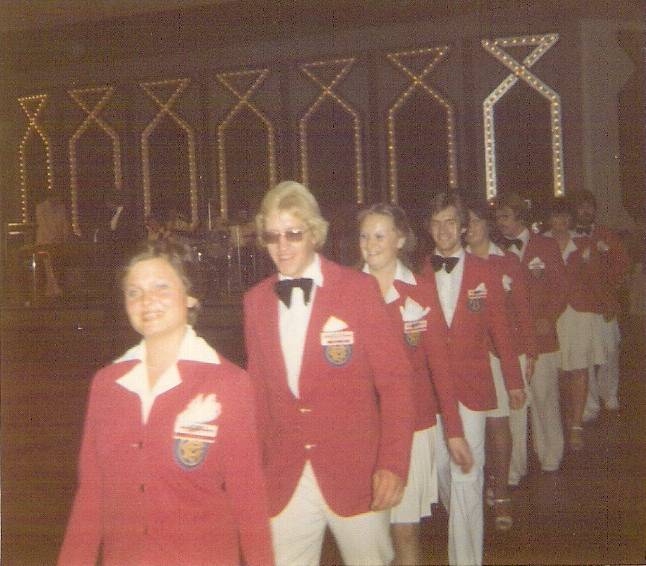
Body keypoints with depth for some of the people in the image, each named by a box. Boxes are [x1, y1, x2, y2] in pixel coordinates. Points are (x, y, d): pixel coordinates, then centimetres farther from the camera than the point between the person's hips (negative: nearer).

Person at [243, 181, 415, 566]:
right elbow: (259, 389, 11)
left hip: (357, 473, -2)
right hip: (284, 479, 3)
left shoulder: (359, 288, -7)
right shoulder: (256, 302, 5)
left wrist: (393, 463, -14)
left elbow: (396, 380, -7)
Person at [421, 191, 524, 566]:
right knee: (441, 468, 8)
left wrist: (515, 381, 12)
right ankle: (465, 530, 34)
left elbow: (499, 330, 10)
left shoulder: (483, 273, 5)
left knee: (466, 473, -5)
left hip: (471, 384, -1)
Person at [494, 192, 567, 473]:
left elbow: (560, 287, 6)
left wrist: (548, 318, -7)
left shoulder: (546, 247, 6)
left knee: (544, 397, 2)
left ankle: (549, 460, 16)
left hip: (540, 334, -1)